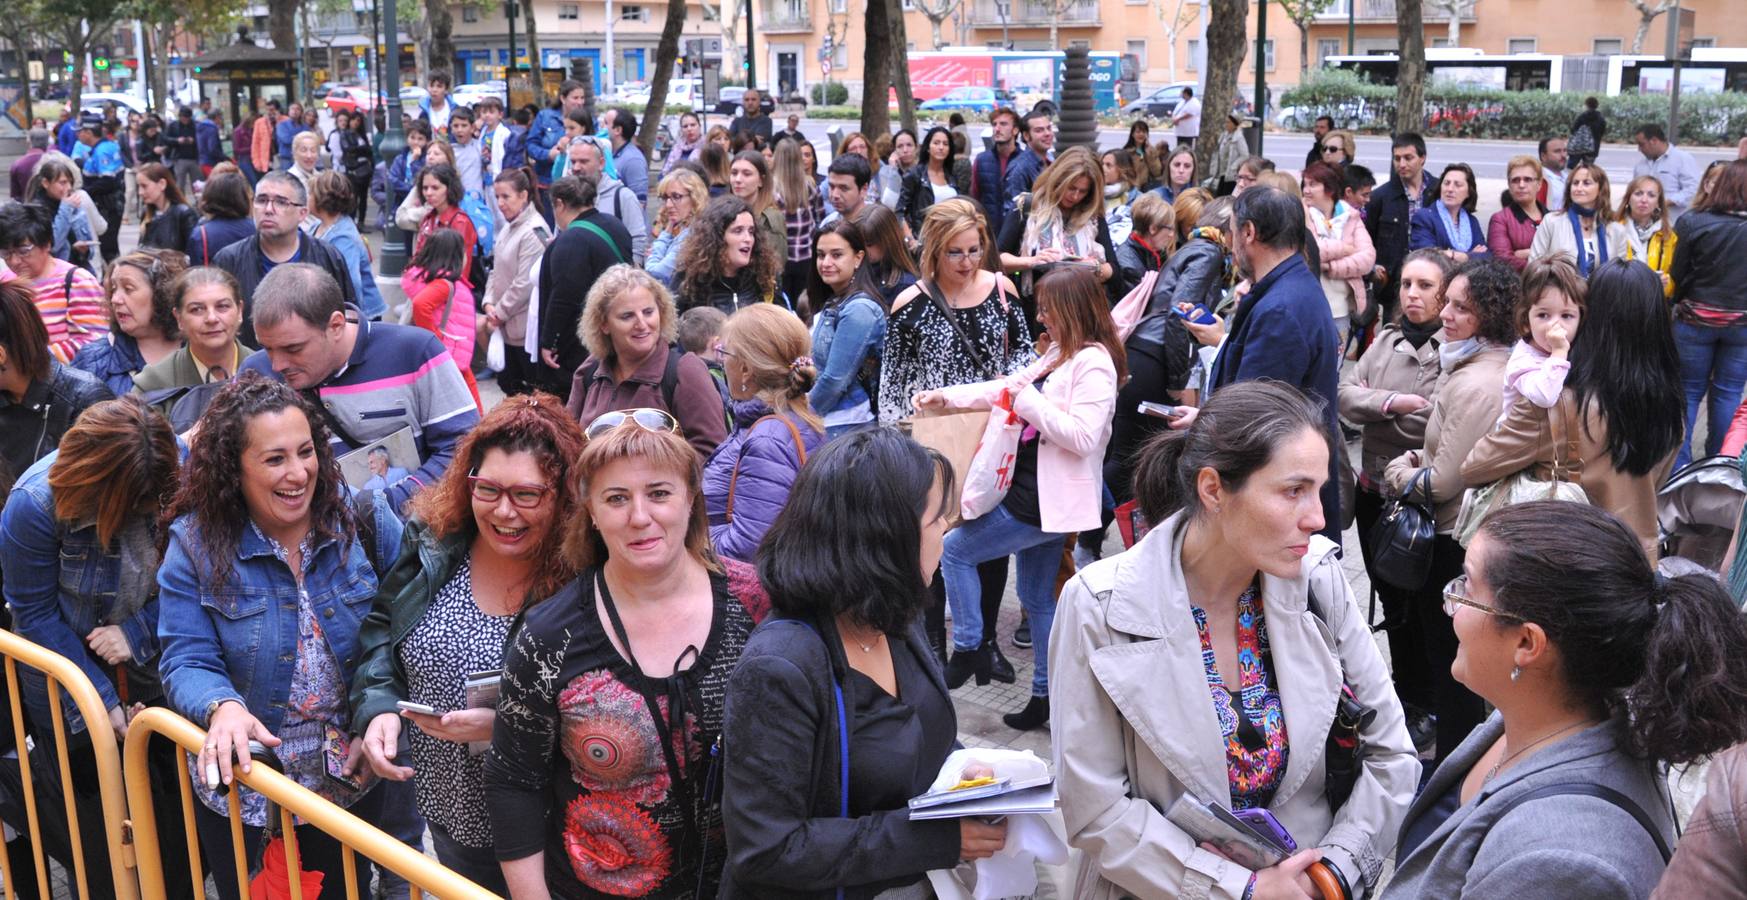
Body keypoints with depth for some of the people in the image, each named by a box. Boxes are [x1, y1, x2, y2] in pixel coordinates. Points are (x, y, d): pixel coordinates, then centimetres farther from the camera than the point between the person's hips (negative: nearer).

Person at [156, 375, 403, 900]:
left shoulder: (365, 520, -11)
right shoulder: (197, 542, -11)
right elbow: (186, 661, -12)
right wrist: (223, 708, -33)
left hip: (352, 783, 1)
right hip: (242, 783, -1)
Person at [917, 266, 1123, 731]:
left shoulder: (1093, 364, -18)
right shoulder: (1060, 356, 12)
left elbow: (1081, 436, -26)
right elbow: (1011, 387, 17)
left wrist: (1029, 401, -21)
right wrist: (946, 396, 11)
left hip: (1046, 500, -10)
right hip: (1038, 494, 10)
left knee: (955, 549, 0)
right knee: (1037, 598, 16)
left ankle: (968, 649, 8)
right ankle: (1046, 694, 24)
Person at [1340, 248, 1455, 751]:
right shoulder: (1387, 339, 9)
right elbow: (1346, 393, -2)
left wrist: (1375, 409, -14)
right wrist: (1395, 402, -18)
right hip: (1374, 489, 6)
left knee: (1417, 606, 6)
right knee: (1389, 598, 17)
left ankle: (1423, 707, 23)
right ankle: (1403, 688, 34)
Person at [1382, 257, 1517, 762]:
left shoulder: (1473, 383, -25)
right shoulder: (1501, 368, 6)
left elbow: (1444, 480, -21)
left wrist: (1400, 472, -4)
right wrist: (1417, 459, 5)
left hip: (1456, 539, -10)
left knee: (1448, 655, 4)